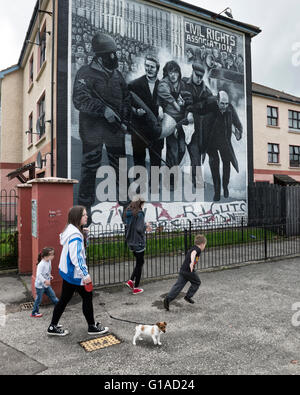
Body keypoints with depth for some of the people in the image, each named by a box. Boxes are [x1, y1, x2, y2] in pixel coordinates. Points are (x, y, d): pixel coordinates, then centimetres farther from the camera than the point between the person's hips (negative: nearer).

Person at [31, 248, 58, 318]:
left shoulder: (49, 262, -1)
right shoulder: (41, 264, -27)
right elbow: (38, 274, -34)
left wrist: (50, 276, 7)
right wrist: (45, 281, -42)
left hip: (46, 285, 7)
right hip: (40, 285, -7)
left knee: (52, 295, 15)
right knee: (39, 299, 6)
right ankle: (34, 313, 23)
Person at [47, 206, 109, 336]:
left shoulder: (71, 230, 8)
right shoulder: (75, 235, -24)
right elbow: (76, 257, -27)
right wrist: (85, 274, -25)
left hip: (67, 271, 10)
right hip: (74, 273, -10)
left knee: (65, 299, 18)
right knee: (87, 296, 6)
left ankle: (53, 327, 29)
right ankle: (92, 327, 21)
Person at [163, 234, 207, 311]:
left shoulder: (193, 248, 23)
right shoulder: (198, 249, -5)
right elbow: (193, 254, -28)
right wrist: (192, 262, -46)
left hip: (182, 270, 8)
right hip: (189, 271, -7)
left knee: (178, 285, 4)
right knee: (197, 282, 17)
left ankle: (168, 299, -7)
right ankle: (188, 297, 19)